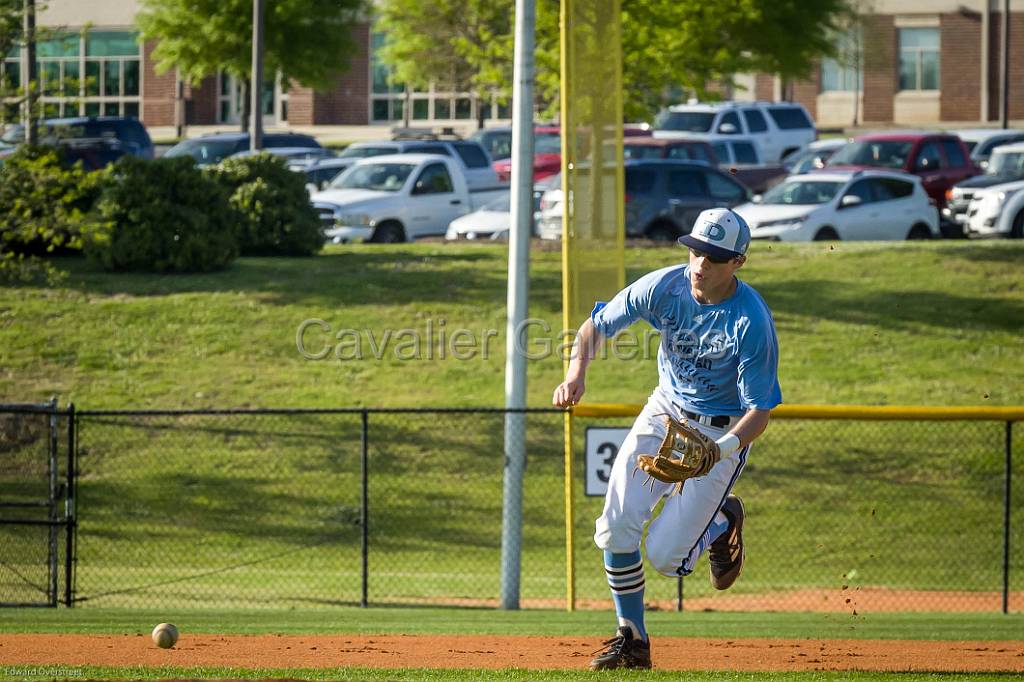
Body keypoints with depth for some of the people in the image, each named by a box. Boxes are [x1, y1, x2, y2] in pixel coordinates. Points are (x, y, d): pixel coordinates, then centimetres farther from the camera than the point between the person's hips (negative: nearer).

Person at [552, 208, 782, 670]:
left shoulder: (752, 322, -27)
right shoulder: (664, 287, -17)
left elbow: (760, 411, -22)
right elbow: (597, 324, -5)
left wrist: (721, 450, -41)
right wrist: (576, 375, -24)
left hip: (724, 433, -4)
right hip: (664, 413, 4)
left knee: (664, 556, -11)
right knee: (616, 528, -8)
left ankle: (722, 521, 23)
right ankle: (632, 641, 10)